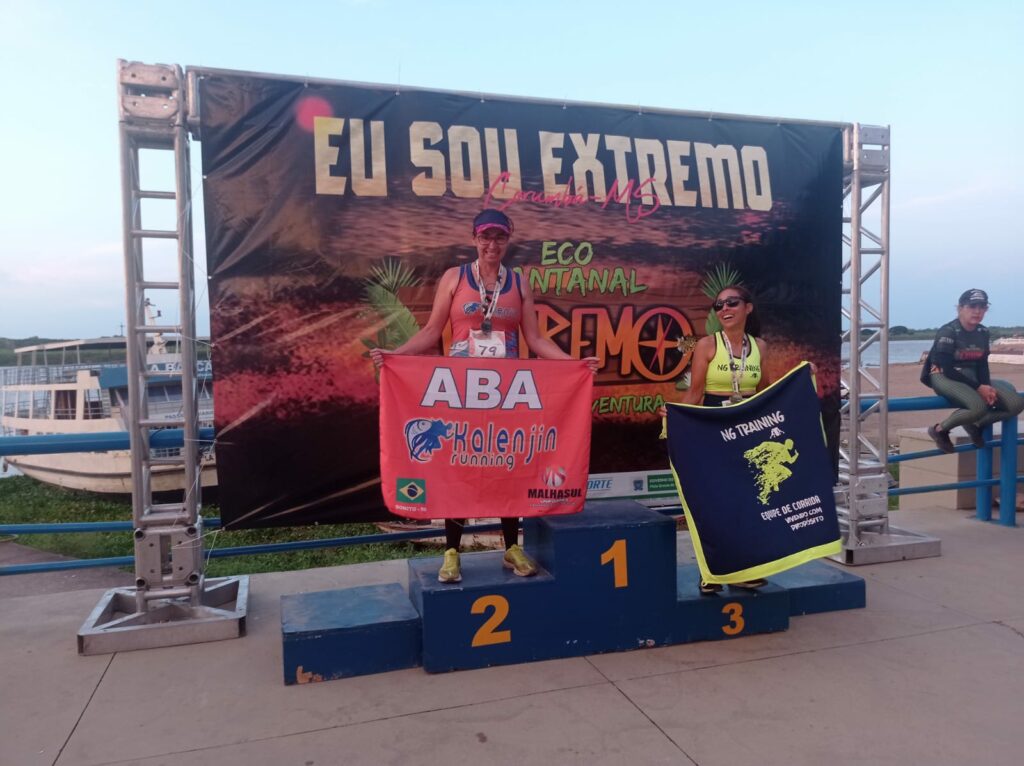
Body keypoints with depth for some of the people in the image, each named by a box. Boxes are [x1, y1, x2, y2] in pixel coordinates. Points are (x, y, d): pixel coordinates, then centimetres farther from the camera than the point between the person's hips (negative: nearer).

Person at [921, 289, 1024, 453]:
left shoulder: (983, 332, 5)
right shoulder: (948, 332, -16)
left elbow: (982, 365, 8)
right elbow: (948, 370, -19)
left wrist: (987, 386, -12)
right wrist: (978, 387, -22)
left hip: (972, 377, 7)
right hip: (944, 377, -7)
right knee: (979, 406, -34)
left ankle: (976, 425, 12)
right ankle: (940, 429, -10)